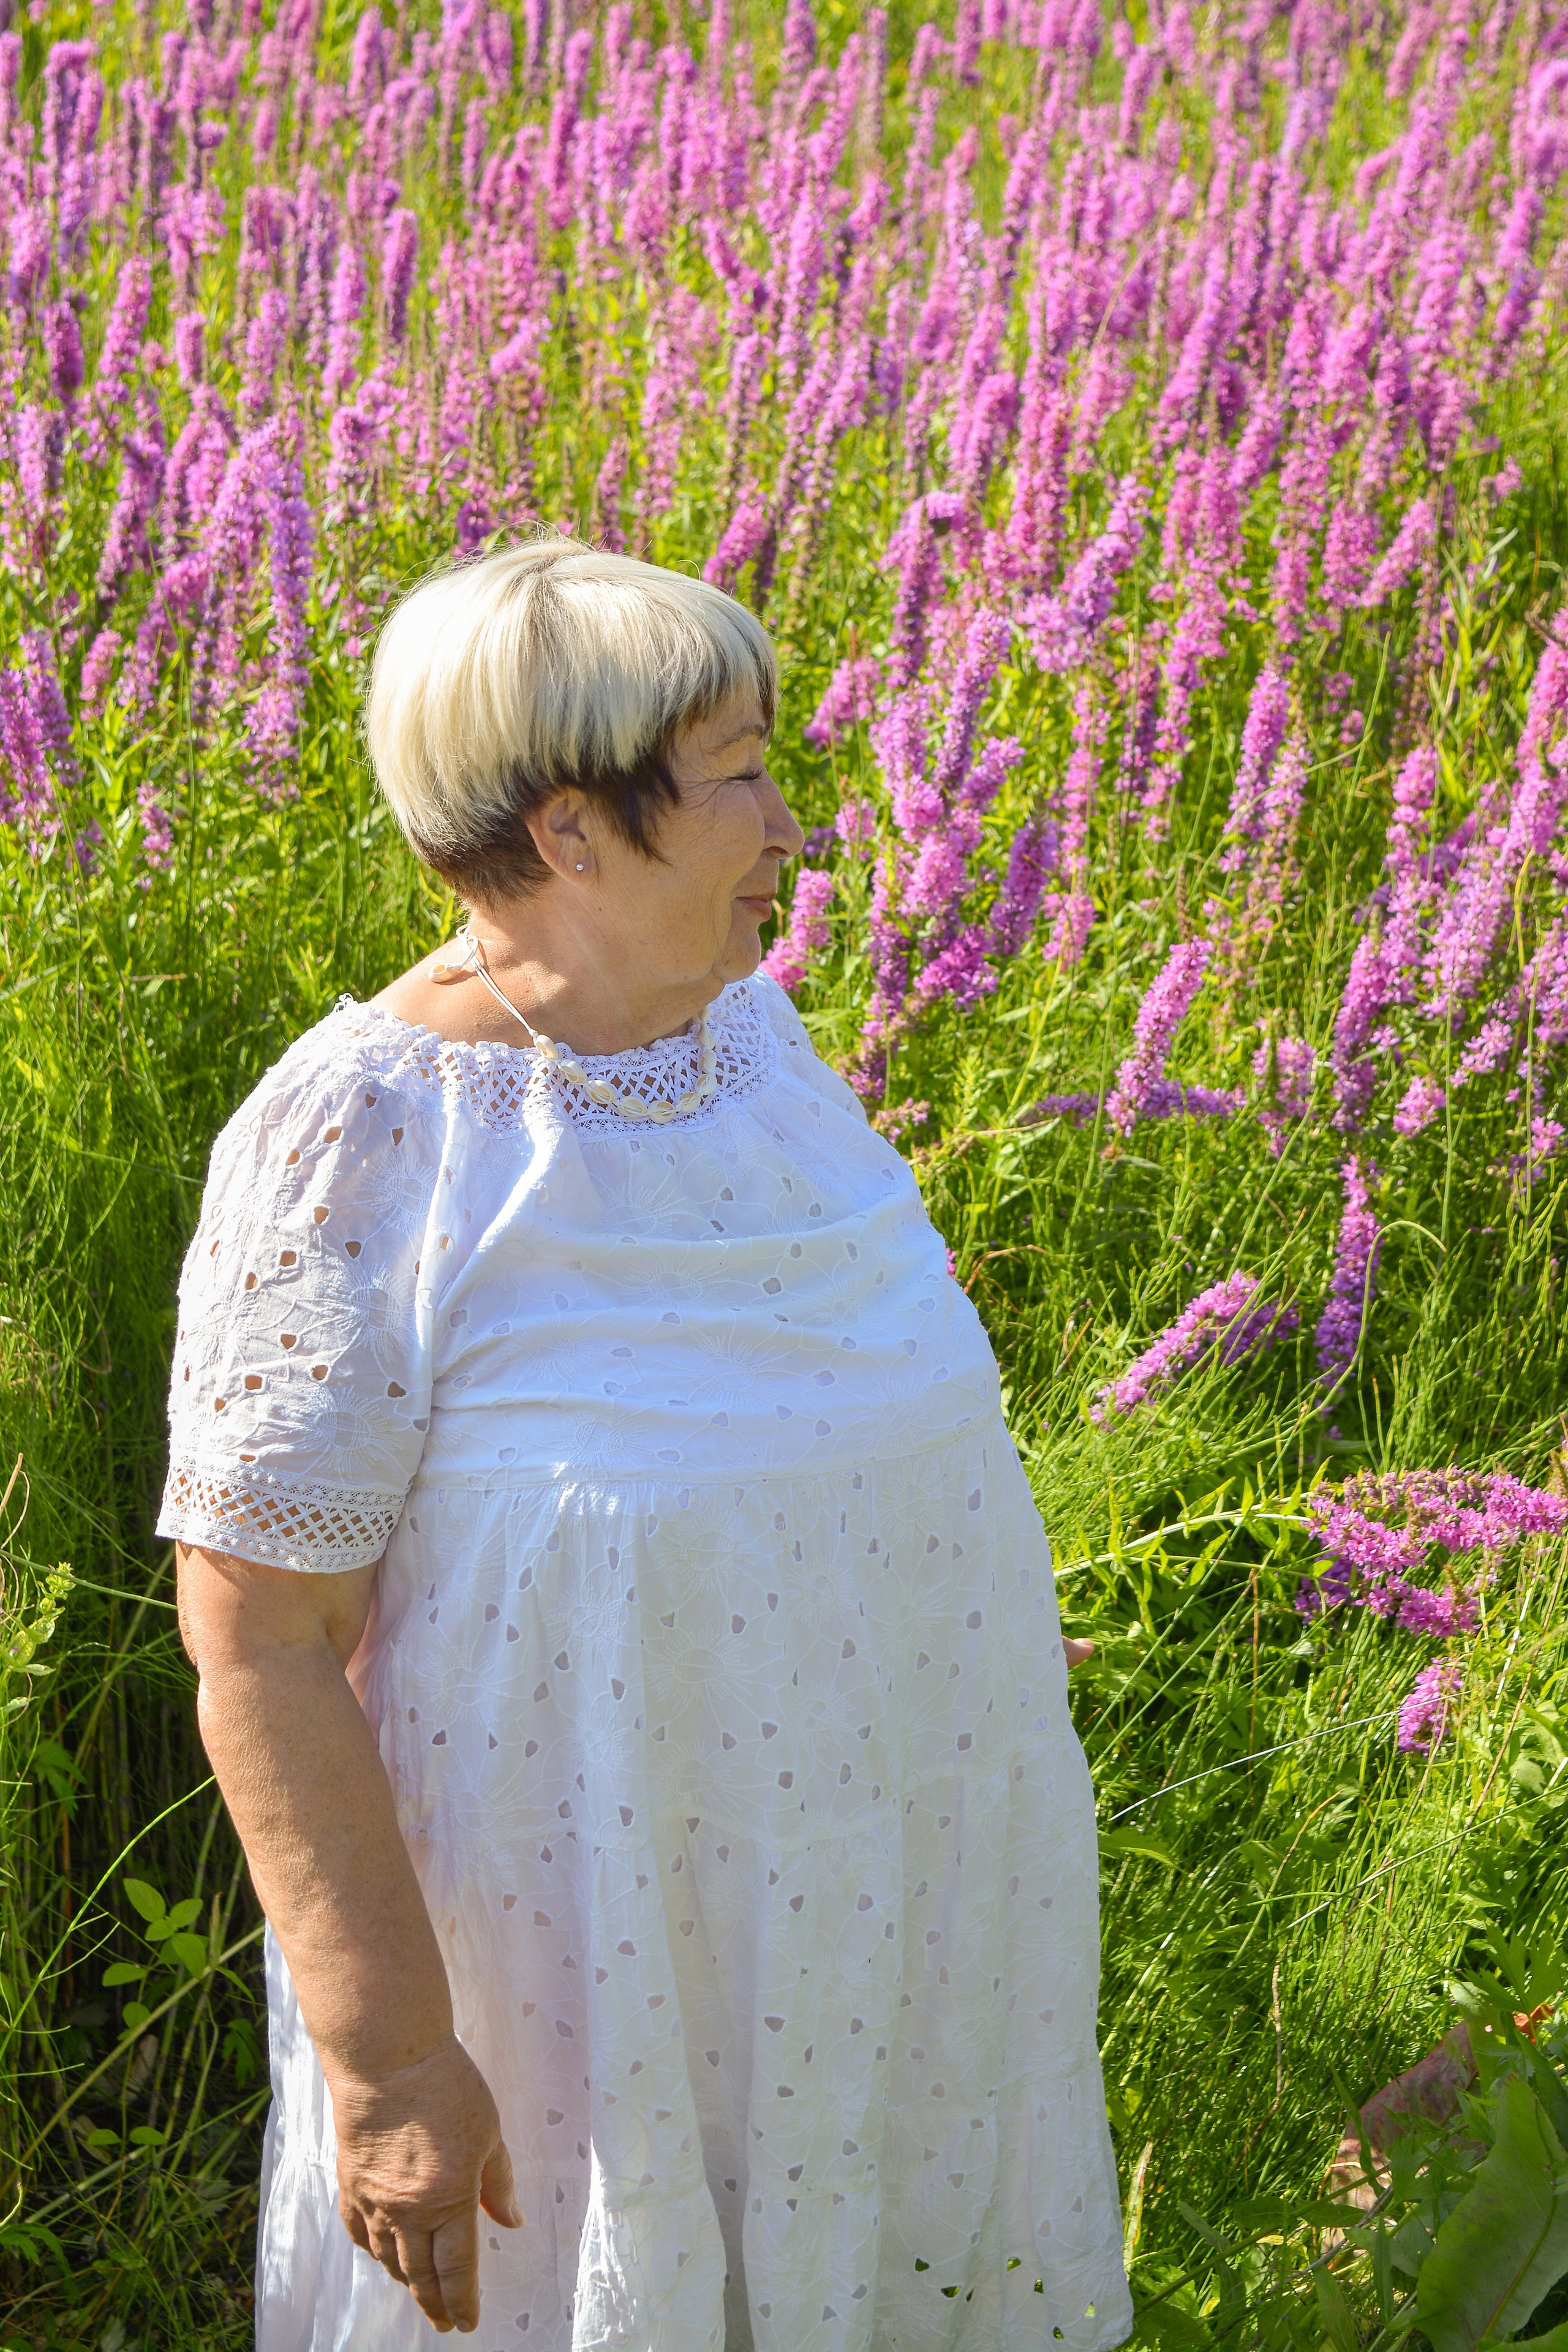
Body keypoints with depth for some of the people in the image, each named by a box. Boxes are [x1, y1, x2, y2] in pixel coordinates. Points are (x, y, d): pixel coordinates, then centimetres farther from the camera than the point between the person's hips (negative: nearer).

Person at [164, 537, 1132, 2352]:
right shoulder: (358, 1144, -22)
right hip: (579, 1952, -6)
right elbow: (254, 1633, -20)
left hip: (841, 1861, 7)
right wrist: (386, 2054, -20)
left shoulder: (740, 1027, -1)